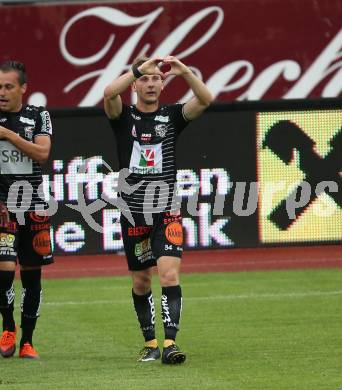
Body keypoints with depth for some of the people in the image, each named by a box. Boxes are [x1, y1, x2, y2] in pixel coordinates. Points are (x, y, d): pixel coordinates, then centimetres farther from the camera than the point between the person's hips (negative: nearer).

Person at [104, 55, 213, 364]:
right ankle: (150, 342, 24)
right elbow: (109, 93, -19)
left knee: (169, 274, -17)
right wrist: (139, 68, -26)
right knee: (141, 281, 10)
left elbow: (206, 99, -12)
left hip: (166, 212, -1)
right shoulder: (124, 117, 3)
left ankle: (170, 343, -22)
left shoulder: (172, 116, 4)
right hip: (133, 213, 1)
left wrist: (184, 71, -25)